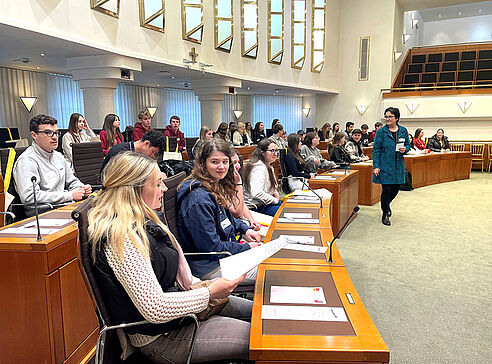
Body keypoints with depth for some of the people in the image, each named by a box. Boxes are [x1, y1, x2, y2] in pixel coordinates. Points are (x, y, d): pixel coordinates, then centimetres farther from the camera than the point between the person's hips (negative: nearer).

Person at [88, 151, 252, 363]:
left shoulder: (145, 220, 4)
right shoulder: (119, 238, -27)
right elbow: (155, 309, -29)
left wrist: (198, 285, 2)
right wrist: (209, 293, -20)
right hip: (161, 338, -10)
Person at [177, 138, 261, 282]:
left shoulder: (217, 187, 4)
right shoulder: (199, 199, -26)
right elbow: (211, 247, -24)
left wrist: (245, 229, 4)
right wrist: (246, 248, -14)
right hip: (209, 266, -9)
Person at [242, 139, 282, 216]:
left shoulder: (268, 166, 11)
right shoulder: (259, 168, -22)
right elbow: (256, 193, -34)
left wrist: (275, 192, 7)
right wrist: (275, 200, -20)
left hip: (267, 201, 10)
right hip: (258, 206, -10)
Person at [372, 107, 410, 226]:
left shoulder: (403, 131, 7)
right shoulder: (381, 131, -4)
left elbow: (408, 144, 18)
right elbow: (376, 150, -5)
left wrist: (405, 149, -8)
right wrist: (376, 166, -12)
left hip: (398, 165, 4)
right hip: (385, 165, -4)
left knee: (396, 188, 9)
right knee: (387, 189, -4)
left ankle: (386, 204, 40)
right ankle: (385, 214, 13)